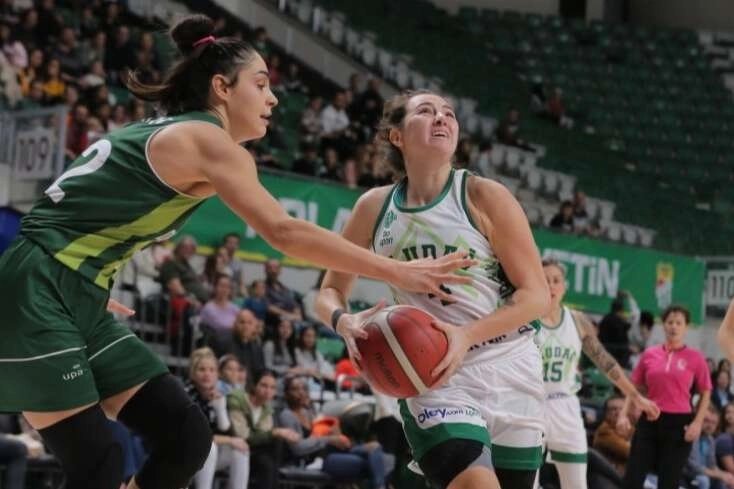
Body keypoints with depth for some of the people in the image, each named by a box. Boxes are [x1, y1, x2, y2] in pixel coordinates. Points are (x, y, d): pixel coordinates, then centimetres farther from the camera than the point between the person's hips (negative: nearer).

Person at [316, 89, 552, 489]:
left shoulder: (484, 197, -6)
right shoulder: (375, 207, 2)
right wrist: (344, 321, -14)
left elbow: (536, 296, -7)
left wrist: (467, 335, -22)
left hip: (507, 370, 1)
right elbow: (330, 291, 11)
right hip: (433, 377, -1)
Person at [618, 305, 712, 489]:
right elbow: (634, 388, 13)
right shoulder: (649, 354, 7)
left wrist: (697, 422, -7)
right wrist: (624, 414, 1)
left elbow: (706, 393, 4)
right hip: (649, 420, 2)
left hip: (679, 424, -2)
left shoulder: (695, 357, 0)